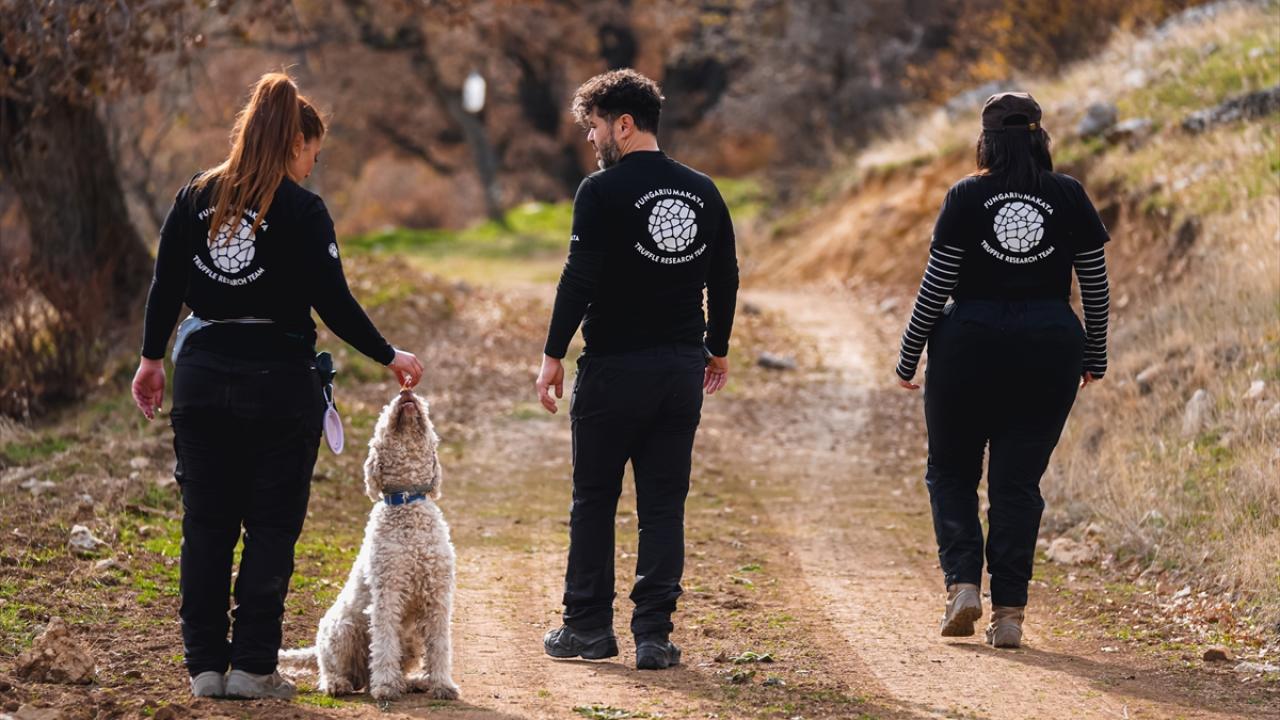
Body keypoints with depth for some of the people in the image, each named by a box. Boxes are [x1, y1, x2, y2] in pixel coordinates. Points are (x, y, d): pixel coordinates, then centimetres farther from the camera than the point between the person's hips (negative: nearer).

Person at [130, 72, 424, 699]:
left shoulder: (197, 196, 5)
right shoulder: (301, 210, -8)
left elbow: (165, 284, 6)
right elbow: (333, 303, -9)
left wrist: (152, 358, 17)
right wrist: (389, 357, 3)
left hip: (202, 374, 4)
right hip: (278, 379, -4)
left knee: (206, 525, 9)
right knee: (270, 528, 4)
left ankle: (205, 665, 11)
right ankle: (252, 666, 3)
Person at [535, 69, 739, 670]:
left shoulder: (603, 191, -10)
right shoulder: (703, 192, 7)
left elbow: (580, 280, -15)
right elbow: (725, 277, 13)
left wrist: (553, 355, -9)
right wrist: (717, 348, 25)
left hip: (615, 366, -4)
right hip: (684, 367, 5)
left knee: (594, 501, 8)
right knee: (664, 505, 6)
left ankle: (588, 626, 13)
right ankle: (653, 636, 3)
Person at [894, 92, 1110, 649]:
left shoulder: (966, 197, -4)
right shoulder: (1070, 197, 2)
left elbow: (935, 288, -5)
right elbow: (1096, 286, 5)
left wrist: (908, 357, 4)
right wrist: (1095, 355, 18)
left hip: (970, 346, -2)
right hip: (1051, 348, 2)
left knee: (951, 472, 14)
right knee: (1019, 482, 7)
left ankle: (963, 582, -3)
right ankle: (1009, 611, 2)